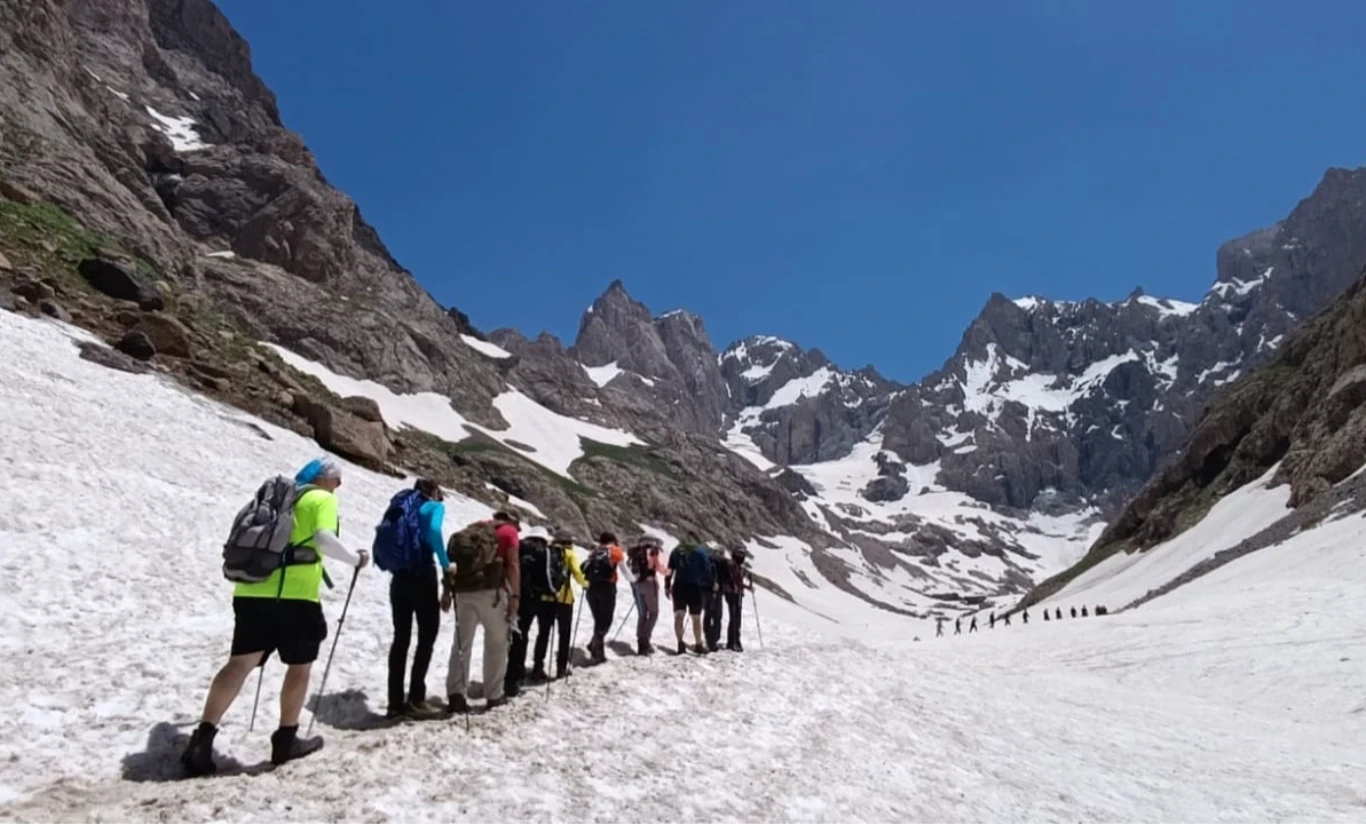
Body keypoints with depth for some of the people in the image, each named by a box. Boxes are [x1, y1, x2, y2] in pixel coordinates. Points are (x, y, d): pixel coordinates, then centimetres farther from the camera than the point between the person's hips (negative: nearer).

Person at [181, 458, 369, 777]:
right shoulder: (322, 499, 1)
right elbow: (324, 540, -15)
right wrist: (356, 559, 0)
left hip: (251, 591, 6)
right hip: (295, 595, -6)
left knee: (240, 664, 5)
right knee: (300, 666, 10)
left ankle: (202, 740, -4)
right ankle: (286, 740, 18)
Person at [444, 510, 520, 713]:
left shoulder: (471, 529, 23)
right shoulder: (509, 531, 9)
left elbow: (452, 561, 16)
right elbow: (512, 564, -4)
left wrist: (447, 591, 15)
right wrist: (515, 595, -8)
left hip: (463, 590, 5)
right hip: (490, 589, -4)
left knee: (462, 642, 9)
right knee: (496, 641, 7)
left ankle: (455, 695, 1)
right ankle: (494, 695, 10)